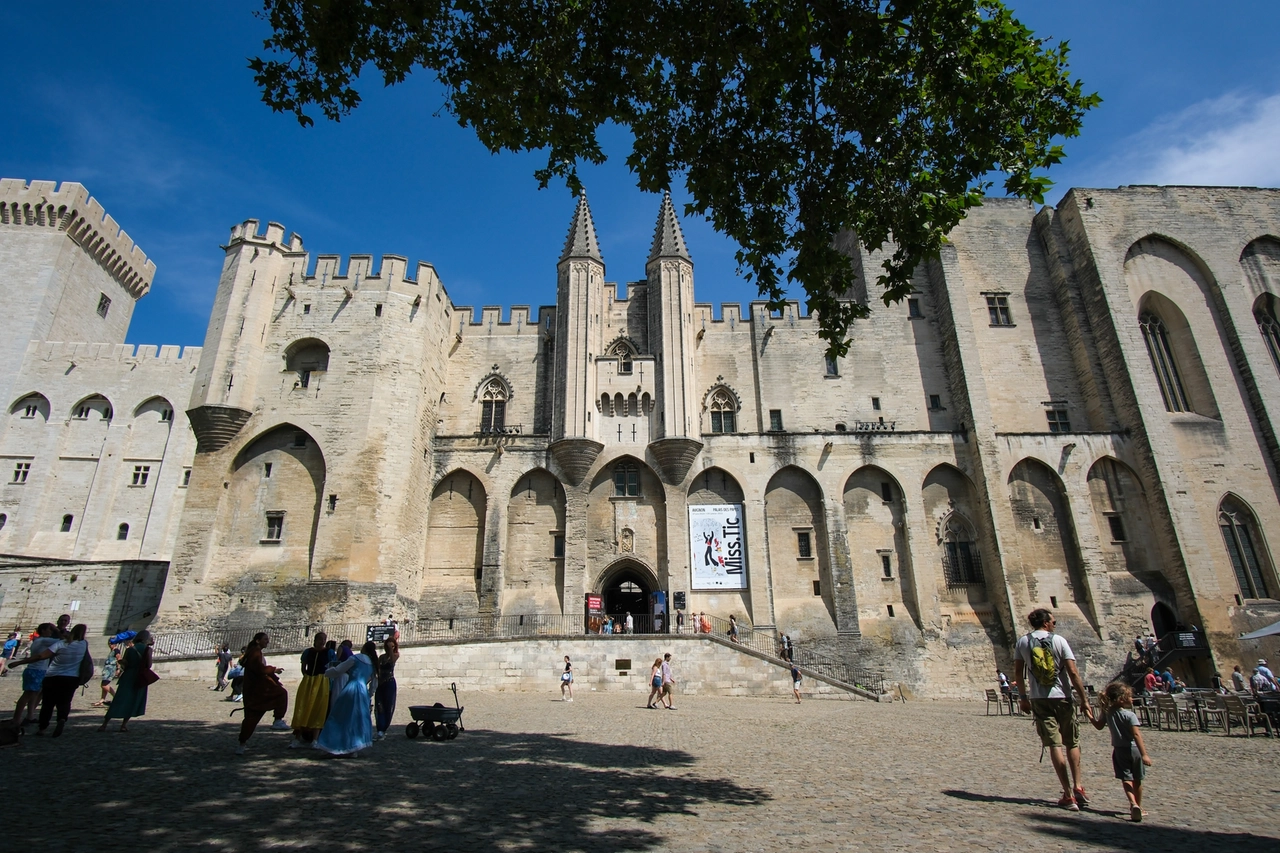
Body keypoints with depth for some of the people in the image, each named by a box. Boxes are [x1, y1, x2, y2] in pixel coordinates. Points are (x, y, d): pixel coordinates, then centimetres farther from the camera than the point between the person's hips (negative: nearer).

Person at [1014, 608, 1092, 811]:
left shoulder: (1023, 641, 4)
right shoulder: (1059, 640, -4)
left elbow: (1018, 672, 6)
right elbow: (1073, 672, -9)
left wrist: (1023, 698, 14)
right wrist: (1084, 700, -3)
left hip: (1039, 699, 1)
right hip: (1062, 697, -1)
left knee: (1054, 745, 1)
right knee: (1072, 743, 17)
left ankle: (1068, 794, 0)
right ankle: (1077, 787, 14)